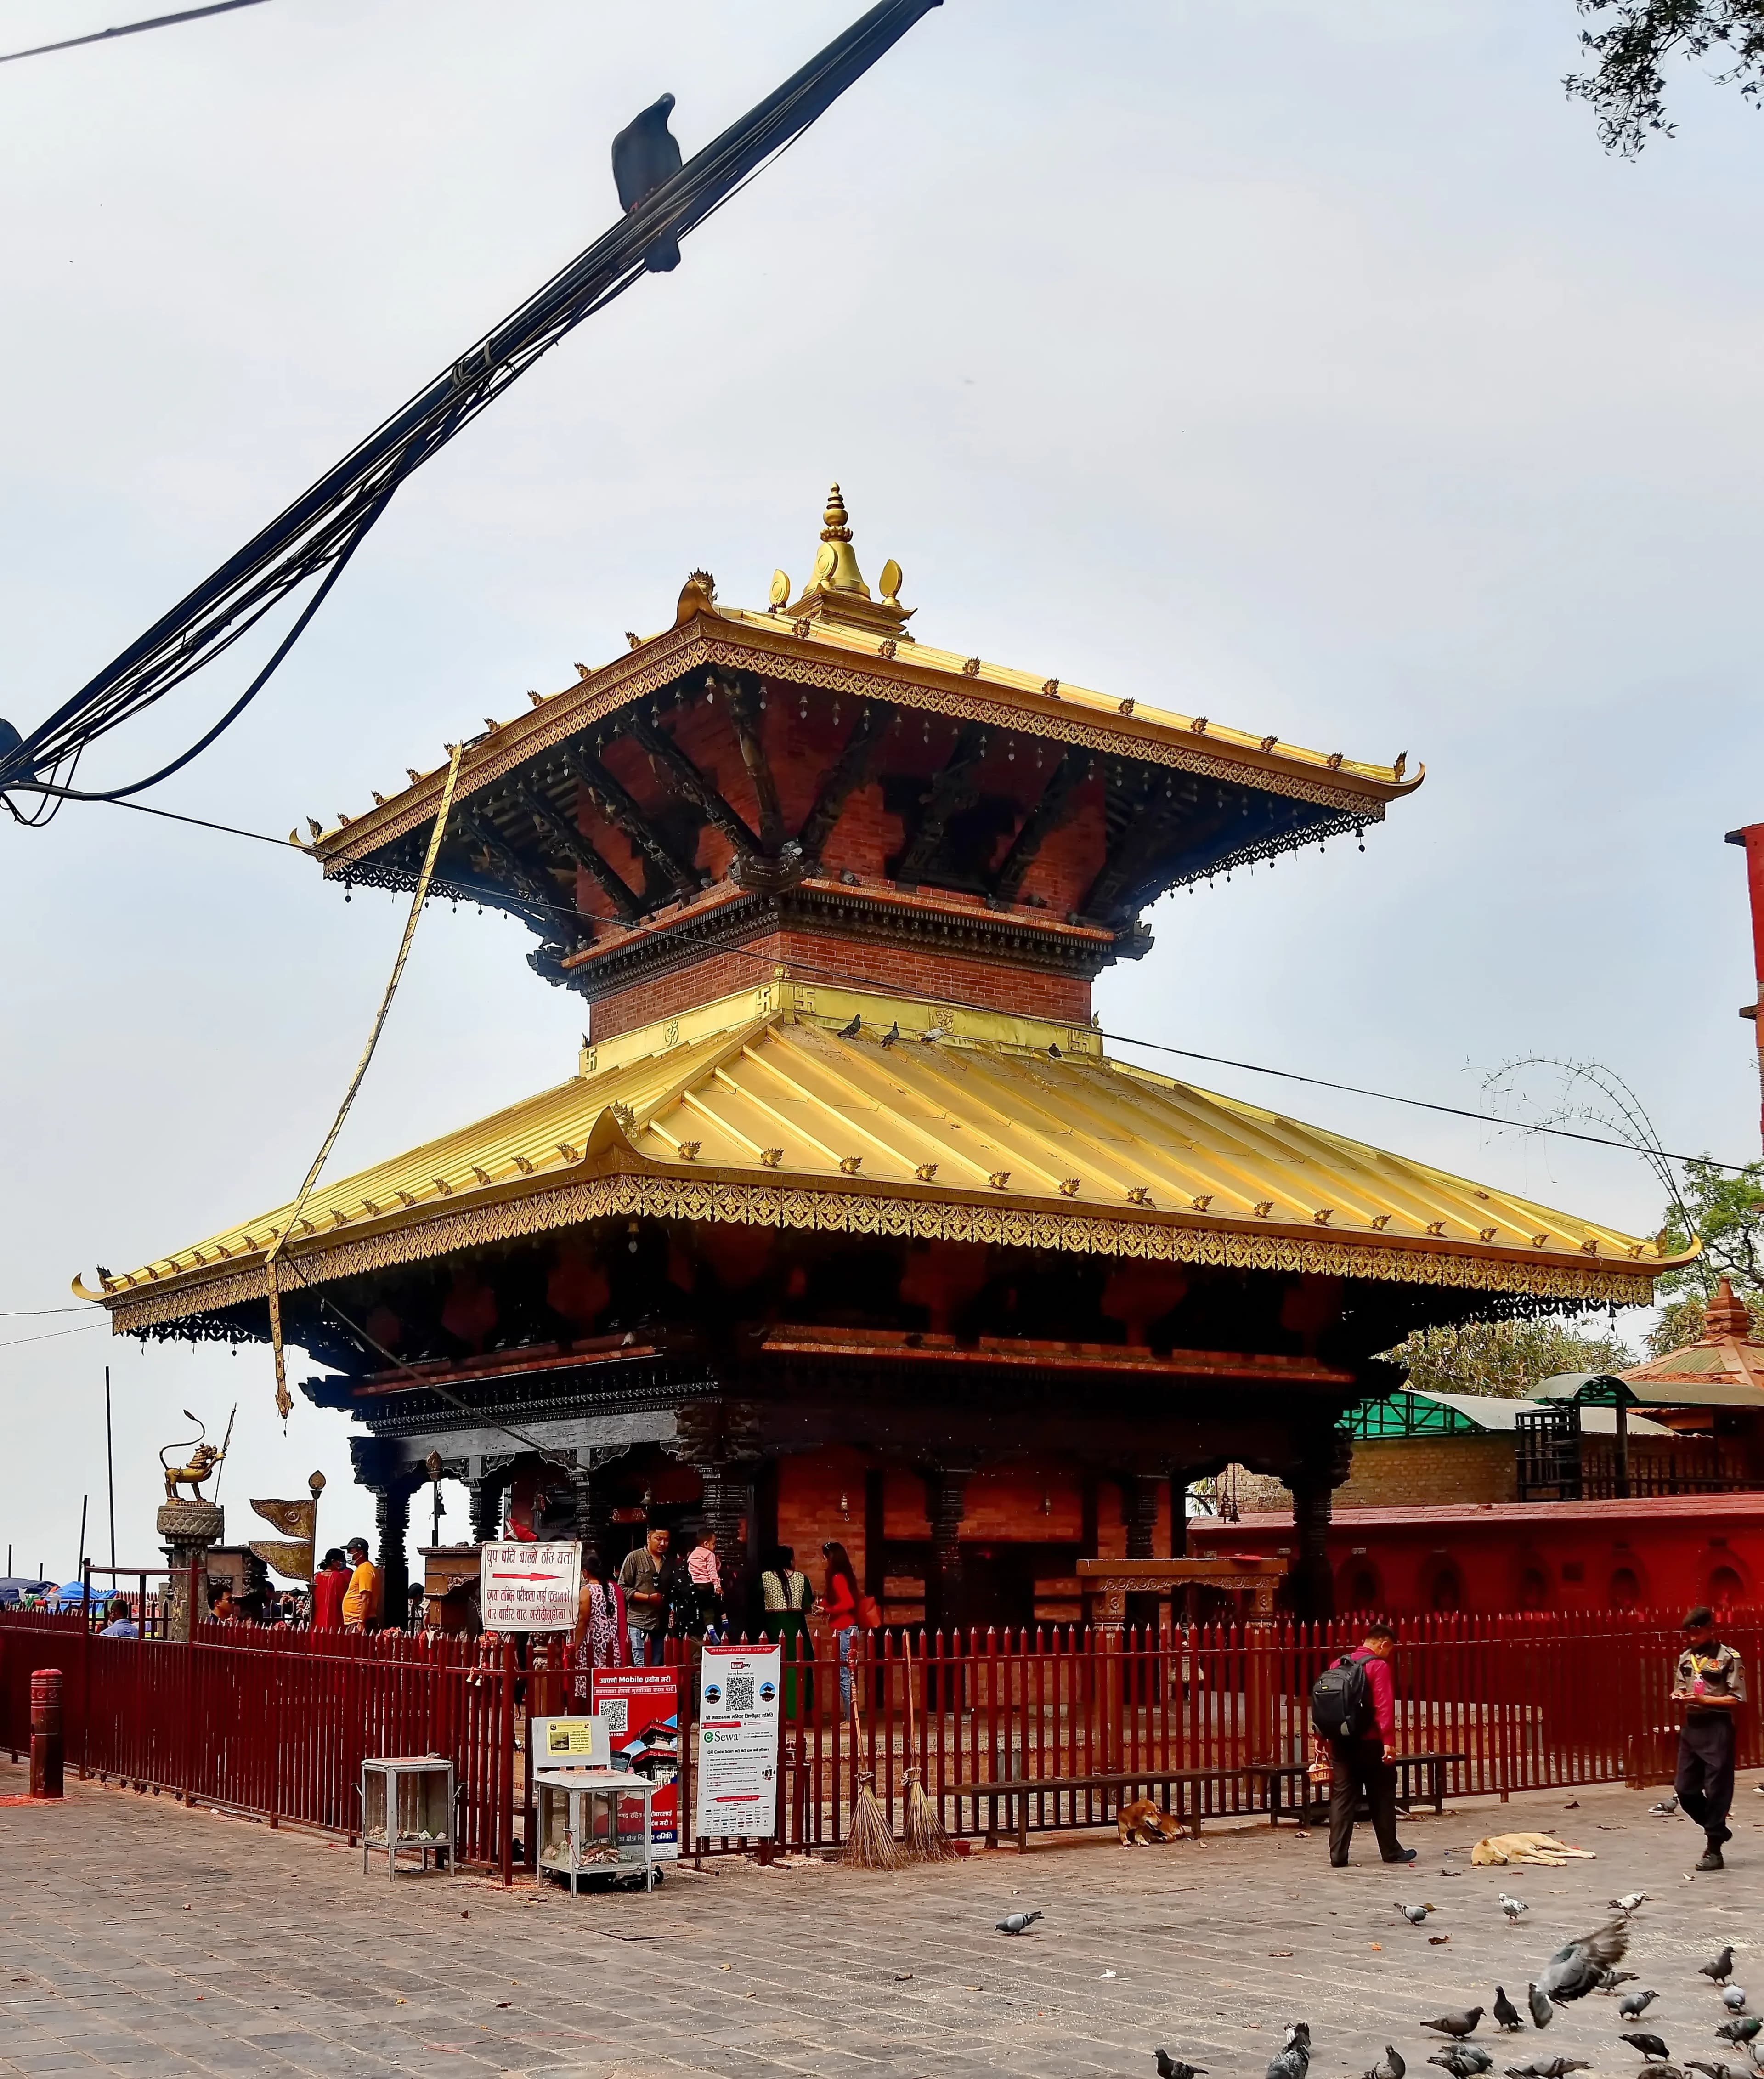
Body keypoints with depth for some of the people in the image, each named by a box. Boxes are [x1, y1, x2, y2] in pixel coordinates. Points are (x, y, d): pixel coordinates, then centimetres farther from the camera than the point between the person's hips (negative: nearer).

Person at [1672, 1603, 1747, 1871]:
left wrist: (1703, 1699, -19)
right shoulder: (1686, 1657, 11)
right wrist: (1678, 1695, -3)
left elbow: (1736, 1700, -11)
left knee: (1717, 1790, -2)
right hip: (1691, 1727, 7)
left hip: (1717, 1728, -7)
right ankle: (1718, 1830, 27)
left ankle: (1714, 1850, 7)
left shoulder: (1729, 1658, -8)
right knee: (1685, 1789, 6)